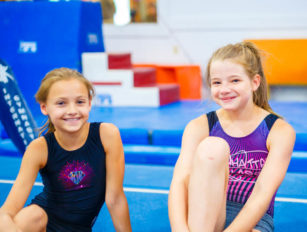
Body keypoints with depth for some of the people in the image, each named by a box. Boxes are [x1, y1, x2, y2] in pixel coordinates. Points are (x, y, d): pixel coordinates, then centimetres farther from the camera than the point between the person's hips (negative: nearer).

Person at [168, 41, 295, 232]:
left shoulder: (280, 131, -3)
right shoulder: (199, 127, 2)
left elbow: (263, 193, -14)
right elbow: (179, 182, -12)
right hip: (204, 215, 3)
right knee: (212, 146, -26)